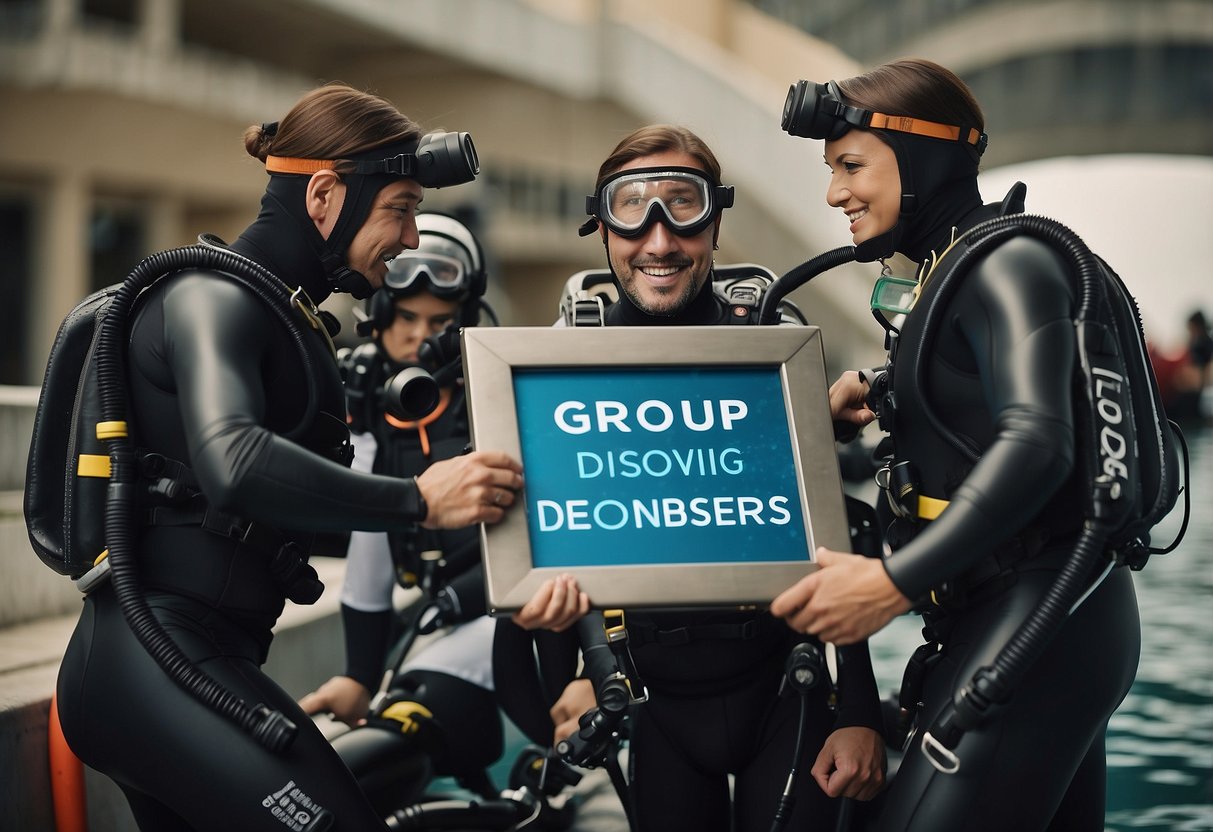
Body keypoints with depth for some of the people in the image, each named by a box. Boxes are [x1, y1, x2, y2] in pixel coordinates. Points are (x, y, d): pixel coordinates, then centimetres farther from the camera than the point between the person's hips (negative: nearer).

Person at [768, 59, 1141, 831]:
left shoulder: (1008, 261, -11)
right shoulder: (954, 276, 17)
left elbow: (1038, 442, -26)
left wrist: (896, 579, -31)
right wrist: (883, 397, 12)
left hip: (1035, 621, -10)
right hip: (1046, 621, 10)